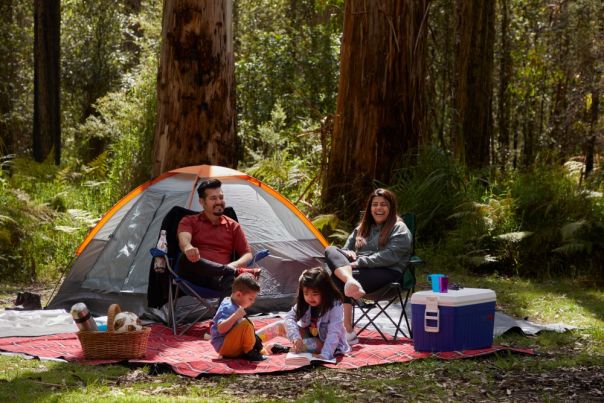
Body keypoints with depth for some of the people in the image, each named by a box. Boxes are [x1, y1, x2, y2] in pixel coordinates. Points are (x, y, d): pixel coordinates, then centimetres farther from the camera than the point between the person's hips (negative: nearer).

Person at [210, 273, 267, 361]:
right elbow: (221, 329, -34)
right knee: (246, 324, -27)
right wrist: (236, 316, -39)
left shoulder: (233, 305, 10)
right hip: (223, 346, -11)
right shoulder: (228, 308, -21)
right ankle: (249, 353, -17)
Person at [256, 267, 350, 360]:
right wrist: (295, 337, -39)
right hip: (309, 335, 5)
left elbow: (333, 333, -35)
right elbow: (290, 318, -20)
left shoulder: (335, 307, -27)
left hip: (325, 343, -5)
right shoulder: (304, 304, -10)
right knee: (282, 325, -7)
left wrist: (325, 355, -48)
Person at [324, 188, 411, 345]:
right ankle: (351, 281, -50)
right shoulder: (363, 226, 25)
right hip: (361, 269, 7)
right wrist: (348, 253, -1)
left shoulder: (399, 230, 2)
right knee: (330, 250, -20)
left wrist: (359, 263, -17)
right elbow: (348, 247, 26)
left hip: (386, 273, -7)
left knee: (337, 279, -31)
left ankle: (348, 331, -37)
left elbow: (389, 257, -13)